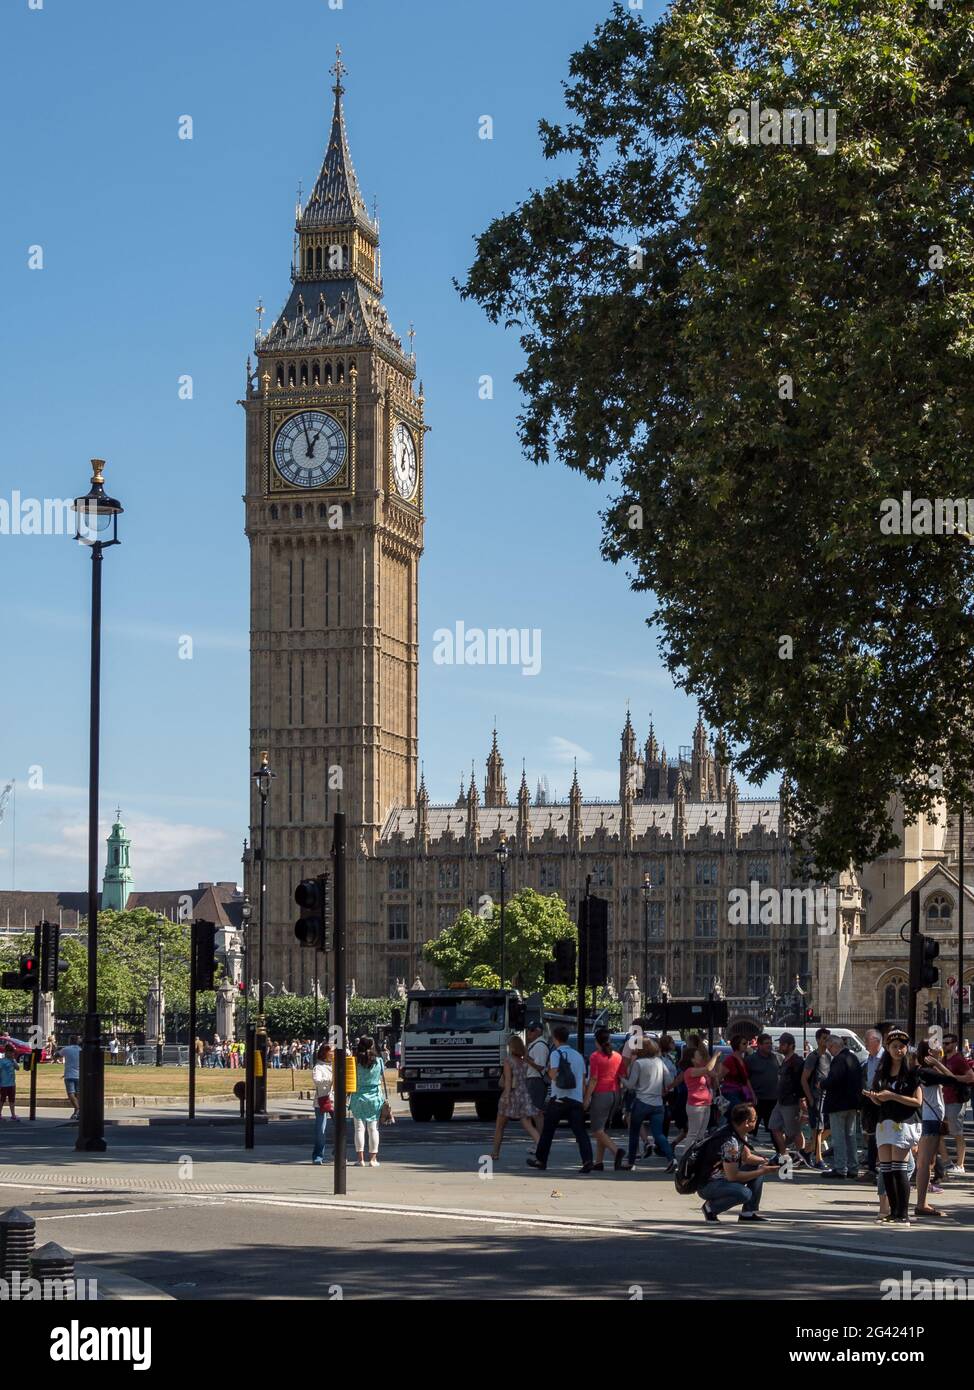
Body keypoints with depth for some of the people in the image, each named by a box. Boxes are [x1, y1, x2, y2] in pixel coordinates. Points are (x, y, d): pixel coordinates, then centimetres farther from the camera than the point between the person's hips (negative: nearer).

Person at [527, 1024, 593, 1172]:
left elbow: (554, 1075, -17)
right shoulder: (578, 1055, 15)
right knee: (580, 1132, -4)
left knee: (548, 1130, 11)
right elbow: (583, 1081, 16)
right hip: (577, 1099, 4)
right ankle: (587, 1160, -22)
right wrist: (583, 1100, 20)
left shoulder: (556, 1054, -4)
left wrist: (549, 1071, 6)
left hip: (559, 1098, -4)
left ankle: (540, 1160, 20)